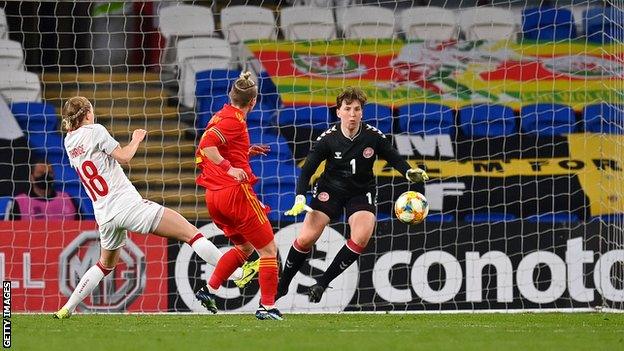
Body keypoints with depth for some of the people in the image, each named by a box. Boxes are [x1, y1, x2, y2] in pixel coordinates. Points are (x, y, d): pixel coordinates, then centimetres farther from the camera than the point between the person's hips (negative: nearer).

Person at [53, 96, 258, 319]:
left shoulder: (69, 143, 13)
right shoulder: (94, 131, -6)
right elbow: (124, 157, -9)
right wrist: (136, 140, 7)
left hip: (104, 215, 7)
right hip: (127, 204, -7)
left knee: (105, 265, 29)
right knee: (190, 233, -7)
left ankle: (67, 308, 22)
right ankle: (238, 273, -15)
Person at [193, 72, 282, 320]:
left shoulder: (220, 117, 15)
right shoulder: (234, 120, -12)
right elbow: (206, 145, -25)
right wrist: (229, 168, -27)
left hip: (214, 197, 9)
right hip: (236, 191, -9)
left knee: (245, 246, 25)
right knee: (268, 250, 0)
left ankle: (209, 290, 16)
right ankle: (267, 307, -3)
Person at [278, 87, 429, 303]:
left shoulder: (373, 137, -16)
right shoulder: (328, 139, -17)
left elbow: (394, 158, -1)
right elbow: (307, 169, -10)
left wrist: (410, 172, -21)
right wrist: (300, 198, -23)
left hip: (361, 192, 1)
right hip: (330, 189, 0)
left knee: (362, 237, -24)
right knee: (306, 238, -11)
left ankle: (322, 284, -10)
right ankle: (281, 286, 10)